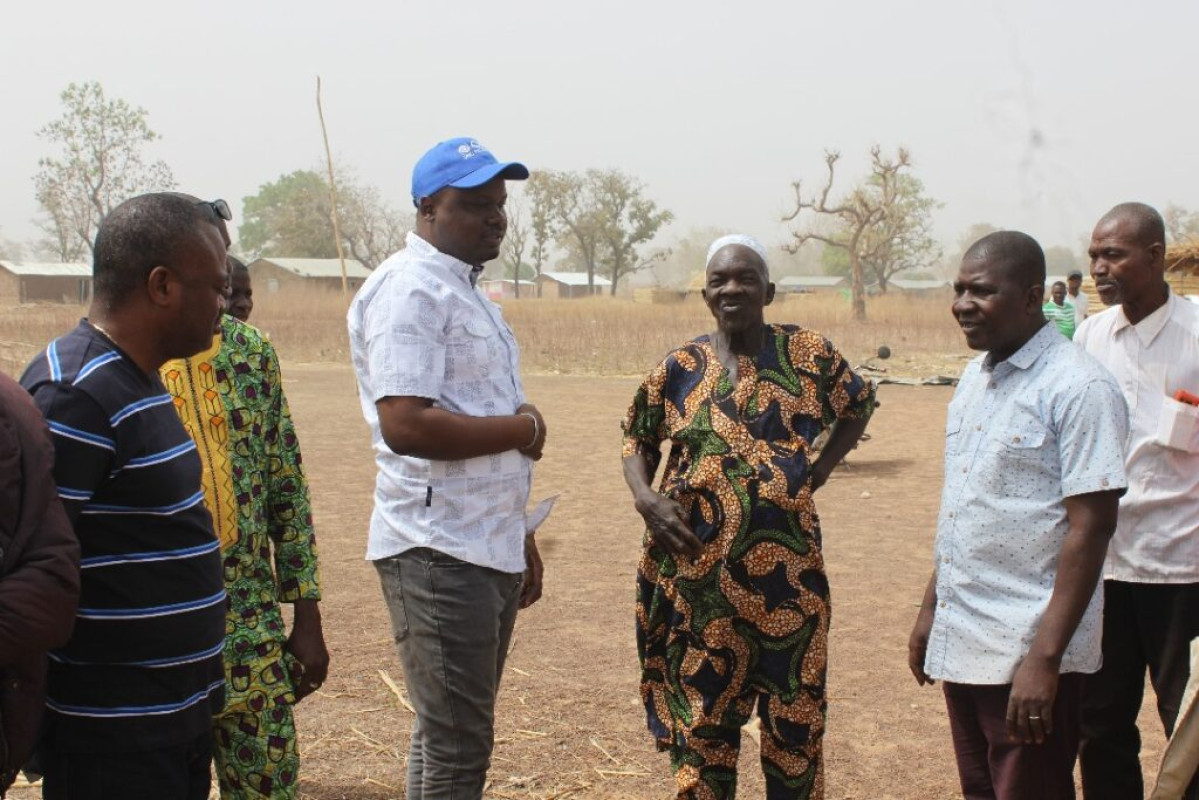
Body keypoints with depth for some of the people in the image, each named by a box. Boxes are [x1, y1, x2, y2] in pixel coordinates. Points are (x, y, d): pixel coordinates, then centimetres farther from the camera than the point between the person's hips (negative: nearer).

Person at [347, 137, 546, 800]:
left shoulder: (464, 290, 18)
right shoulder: (410, 290, -14)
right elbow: (405, 424, -25)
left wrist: (521, 539, 21)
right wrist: (524, 429, -13)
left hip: (488, 548, 10)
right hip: (440, 554, -10)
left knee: (455, 738, 17)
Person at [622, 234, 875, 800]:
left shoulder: (808, 353, 0)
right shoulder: (680, 368, 1)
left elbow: (859, 405, 14)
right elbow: (637, 439, 11)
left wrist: (819, 469, 2)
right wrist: (645, 498, -7)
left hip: (787, 563, 0)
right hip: (700, 567, 0)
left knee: (795, 709, 11)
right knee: (703, 708, 11)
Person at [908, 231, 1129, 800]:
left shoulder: (1078, 389, -14)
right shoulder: (974, 377, 10)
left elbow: (1090, 528, -18)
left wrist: (1045, 658, -21)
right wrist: (930, 609, 17)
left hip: (1027, 653, -7)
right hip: (959, 642, 8)